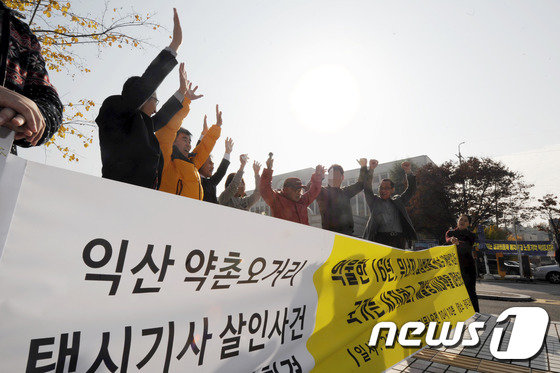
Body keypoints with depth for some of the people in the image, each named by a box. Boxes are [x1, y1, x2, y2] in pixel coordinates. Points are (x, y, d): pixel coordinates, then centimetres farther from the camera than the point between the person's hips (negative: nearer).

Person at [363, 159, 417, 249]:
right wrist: (371, 169, -10)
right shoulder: (374, 201, 14)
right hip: (381, 238, -3)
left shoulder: (398, 201, 21)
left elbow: (411, 189, 18)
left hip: (399, 239, 3)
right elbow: (367, 189, 1)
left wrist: (408, 171, 5)